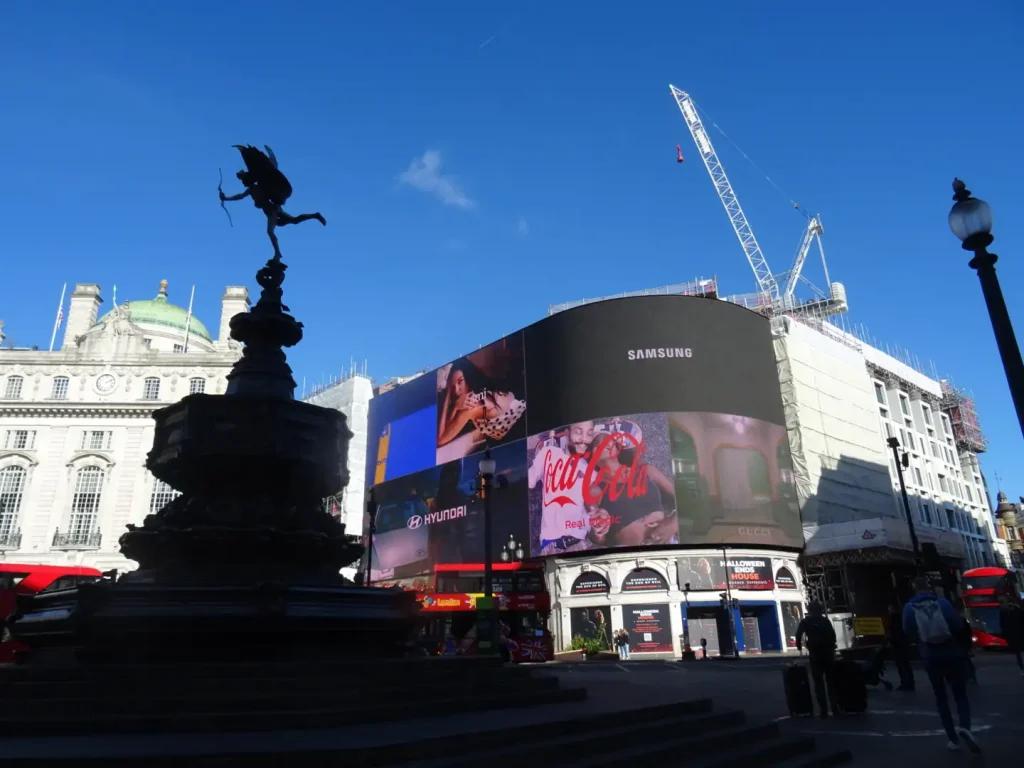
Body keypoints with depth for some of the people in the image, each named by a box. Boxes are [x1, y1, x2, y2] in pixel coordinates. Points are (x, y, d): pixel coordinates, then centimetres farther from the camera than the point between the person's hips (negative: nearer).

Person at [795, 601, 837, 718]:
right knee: (831, 681, 12)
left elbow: (798, 635, -6)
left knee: (819, 683, 1)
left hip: (815, 655, -2)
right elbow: (833, 635, 6)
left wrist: (799, 648, 7)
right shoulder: (826, 620, 9)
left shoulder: (805, 622, 3)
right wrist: (831, 647, 17)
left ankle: (823, 710, -4)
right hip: (829, 653, 2)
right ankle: (835, 708, 10)